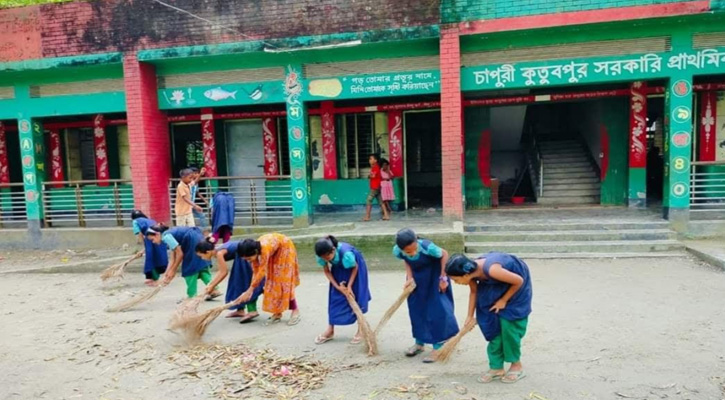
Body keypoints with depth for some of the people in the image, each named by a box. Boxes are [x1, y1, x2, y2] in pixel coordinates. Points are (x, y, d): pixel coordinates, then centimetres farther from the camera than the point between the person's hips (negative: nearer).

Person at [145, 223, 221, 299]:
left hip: (194, 242, -9)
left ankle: (192, 295, 10)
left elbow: (180, 254, -9)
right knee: (200, 267, 12)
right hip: (198, 240, 9)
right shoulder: (169, 235, 18)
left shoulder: (166, 237, -9)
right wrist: (167, 273, 18)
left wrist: (173, 271, -1)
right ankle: (214, 290, 6)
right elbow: (173, 258, 17)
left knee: (189, 268, 2)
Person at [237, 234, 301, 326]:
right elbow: (256, 272, -10)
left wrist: (250, 290, -33)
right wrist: (251, 290, -13)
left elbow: (262, 272, -36)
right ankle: (277, 313, 5)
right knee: (273, 280, 0)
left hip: (285, 248, -7)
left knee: (284, 279, -11)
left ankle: (295, 312, -5)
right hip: (274, 252, 7)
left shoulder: (264, 250, -42)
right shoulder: (254, 251, -20)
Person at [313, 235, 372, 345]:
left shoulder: (346, 253, -42)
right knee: (335, 296, 2)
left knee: (356, 296, -4)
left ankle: (360, 330, 7)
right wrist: (337, 286, -19)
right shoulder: (321, 256, -28)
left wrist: (349, 286, -21)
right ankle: (330, 330, 12)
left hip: (354, 266, -4)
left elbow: (355, 268, -22)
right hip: (338, 268, 4)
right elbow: (327, 271, -11)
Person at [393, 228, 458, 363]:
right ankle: (419, 343, 25)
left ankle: (438, 348, 4)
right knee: (416, 308, 8)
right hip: (416, 276, 4)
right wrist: (410, 277, -15)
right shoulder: (397, 251, -27)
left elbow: (444, 254, -19)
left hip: (433, 275, -4)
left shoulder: (427, 247, -38)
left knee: (437, 308, -7)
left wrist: (443, 278, -15)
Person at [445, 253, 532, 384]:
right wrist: (470, 316, 3)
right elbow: (474, 291, 0)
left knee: (509, 324, -8)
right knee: (493, 324, 2)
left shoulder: (491, 270, -41)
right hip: (496, 285, 6)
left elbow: (519, 281, -28)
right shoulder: (471, 271, -20)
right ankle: (496, 368, 10)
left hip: (516, 285, -6)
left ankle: (517, 366, 11)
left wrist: (503, 300, -17)